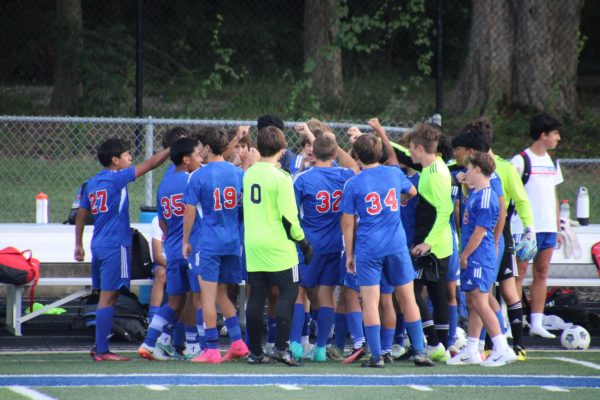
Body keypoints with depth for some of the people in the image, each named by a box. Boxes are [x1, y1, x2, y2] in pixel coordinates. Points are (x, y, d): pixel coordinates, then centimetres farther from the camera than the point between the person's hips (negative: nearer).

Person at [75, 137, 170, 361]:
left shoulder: (92, 183, 12)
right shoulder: (116, 178, -10)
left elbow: (81, 214, 18)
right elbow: (150, 164, -9)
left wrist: (79, 245, 24)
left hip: (99, 245, 8)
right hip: (115, 246, -8)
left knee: (106, 297, 13)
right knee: (108, 297, -7)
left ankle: (100, 348, 13)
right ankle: (102, 350, -8)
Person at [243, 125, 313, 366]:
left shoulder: (249, 174, 7)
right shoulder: (280, 177, -12)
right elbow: (288, 217, -13)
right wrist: (303, 243, -4)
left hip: (252, 244, 6)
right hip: (277, 246, -6)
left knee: (256, 296, 8)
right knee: (288, 292, 2)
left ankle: (255, 352, 9)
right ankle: (281, 347, -7)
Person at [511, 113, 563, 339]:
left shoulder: (552, 163, 15)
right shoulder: (521, 160, -7)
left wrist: (557, 227, 18)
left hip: (548, 227, 7)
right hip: (524, 227, -7)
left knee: (542, 274, 7)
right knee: (519, 274, -6)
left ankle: (537, 323, 10)